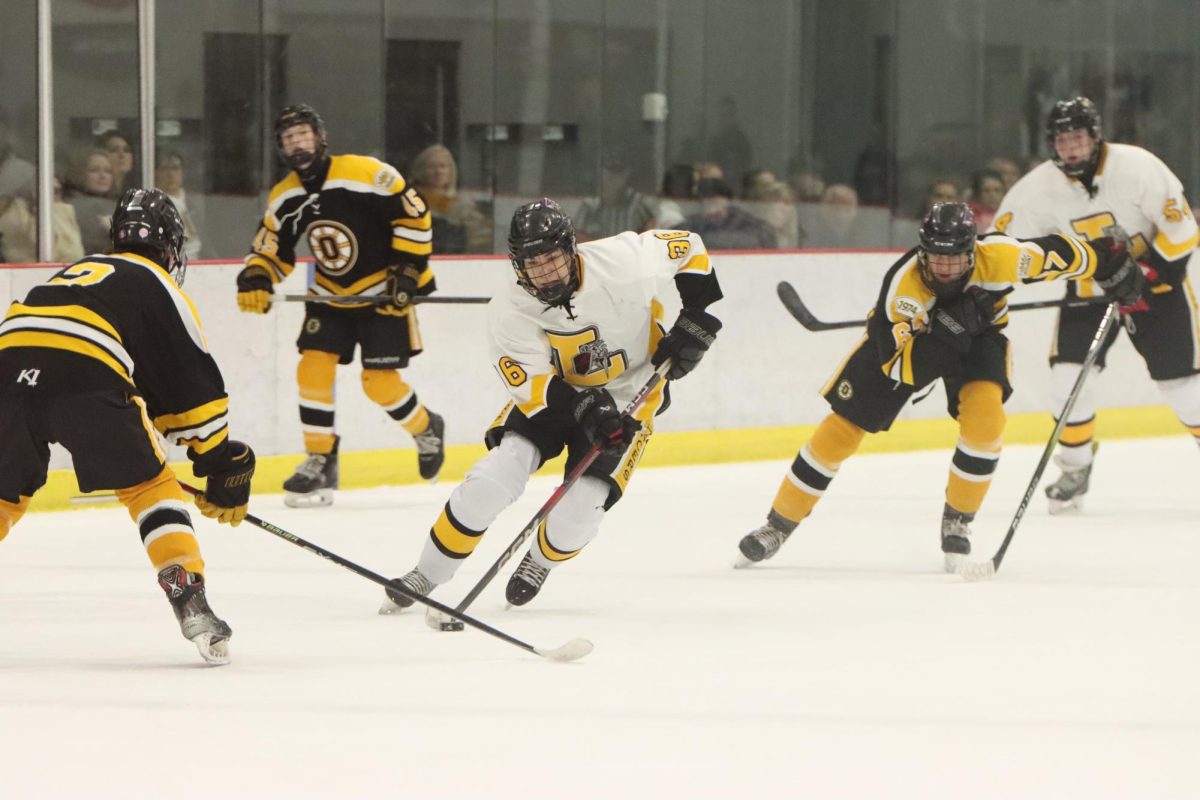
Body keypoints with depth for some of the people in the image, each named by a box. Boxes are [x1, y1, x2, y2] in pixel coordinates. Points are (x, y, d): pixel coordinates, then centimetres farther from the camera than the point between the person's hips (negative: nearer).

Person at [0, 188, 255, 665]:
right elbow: (194, 380, 16)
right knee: (149, 485, 10)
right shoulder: (159, 285, 22)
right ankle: (189, 600, -3)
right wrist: (223, 465, 20)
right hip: (84, 375, -5)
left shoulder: (80, 271, 39)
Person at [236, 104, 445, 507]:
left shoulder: (366, 174, -21)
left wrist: (406, 271, -19)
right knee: (313, 368, -10)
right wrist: (254, 280, -18)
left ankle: (427, 430, 23)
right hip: (331, 295, 5)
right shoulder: (284, 198, -2)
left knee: (380, 382, -7)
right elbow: (271, 251, 4)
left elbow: (414, 214, -16)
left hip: (384, 292, -5)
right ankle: (320, 463, 0)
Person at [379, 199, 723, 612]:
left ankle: (539, 562, 18)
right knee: (494, 478, -18)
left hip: (627, 394, -1)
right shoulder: (510, 312, -22)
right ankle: (428, 573, -1)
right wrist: (585, 408, -41)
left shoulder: (621, 263, -27)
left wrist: (696, 320, -14)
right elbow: (534, 386, -24)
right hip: (551, 392, 1)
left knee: (583, 506, -16)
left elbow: (688, 247, -10)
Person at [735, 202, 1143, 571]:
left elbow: (1055, 254, -16)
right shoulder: (903, 284, -39)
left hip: (978, 334, 1)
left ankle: (957, 522, -5)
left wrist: (1112, 267, -3)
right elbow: (900, 366, -38)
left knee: (984, 415, -25)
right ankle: (778, 525, 12)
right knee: (844, 426, -2)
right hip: (905, 337, -1)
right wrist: (946, 329, -52)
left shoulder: (999, 257, -35)